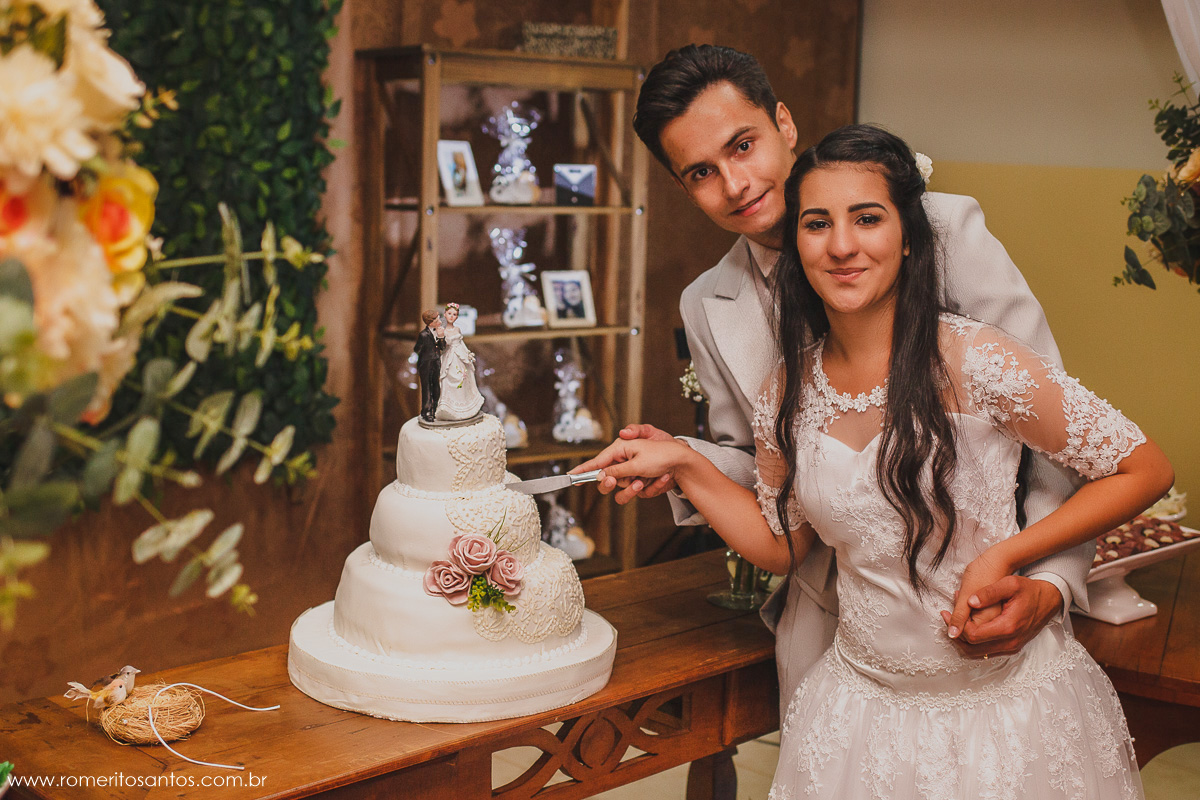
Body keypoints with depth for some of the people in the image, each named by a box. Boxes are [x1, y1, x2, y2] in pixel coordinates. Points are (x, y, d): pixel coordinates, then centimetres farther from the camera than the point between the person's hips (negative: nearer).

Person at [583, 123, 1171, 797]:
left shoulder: (975, 362, -19)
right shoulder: (788, 393, -3)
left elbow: (1147, 471, -11)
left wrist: (1005, 557, -18)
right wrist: (683, 463, -1)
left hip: (1007, 701, -4)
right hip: (863, 701, 4)